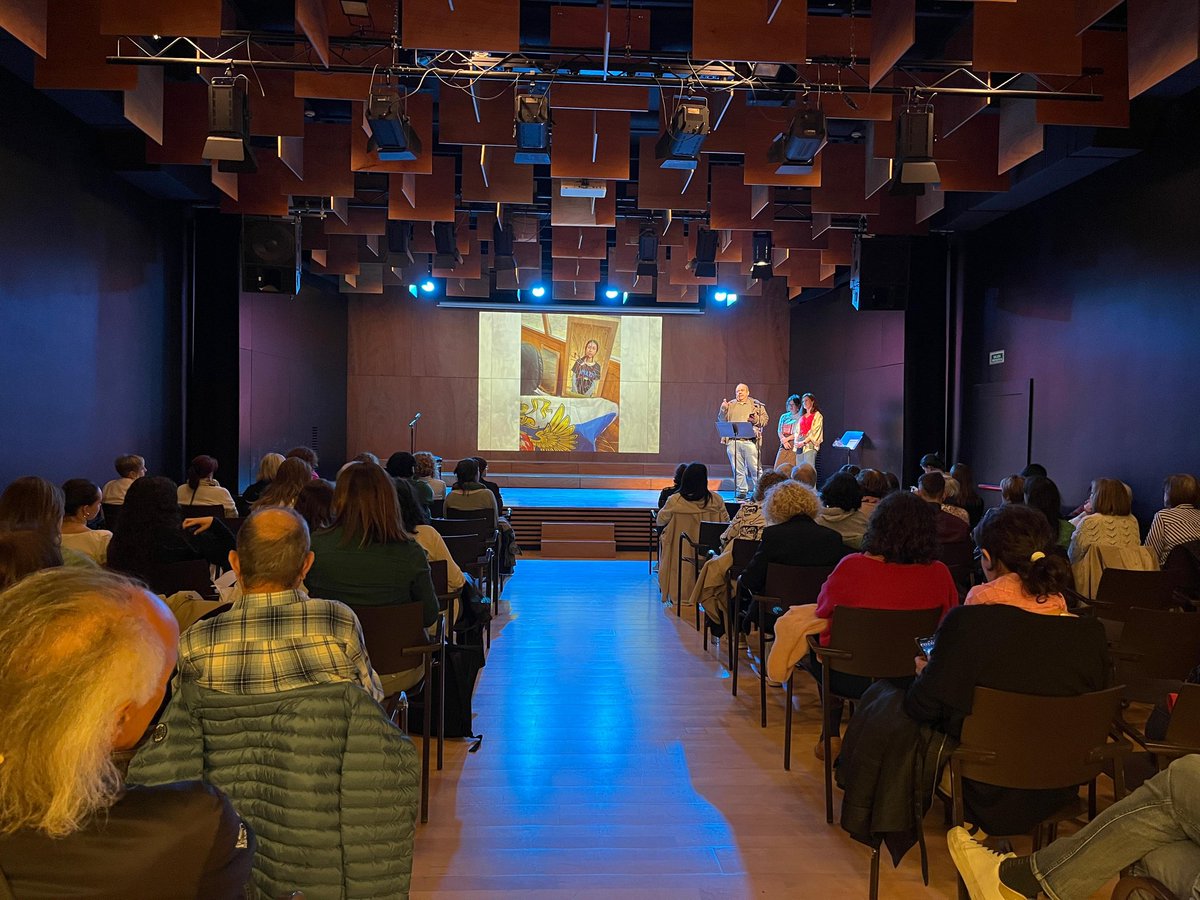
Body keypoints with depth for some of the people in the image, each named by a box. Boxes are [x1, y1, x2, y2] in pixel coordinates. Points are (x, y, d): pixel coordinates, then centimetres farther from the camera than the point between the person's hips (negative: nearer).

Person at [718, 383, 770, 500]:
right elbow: (722, 420, 16)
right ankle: (741, 491, 11)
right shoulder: (730, 405, 17)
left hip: (750, 441, -3)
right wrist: (723, 410, -1)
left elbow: (765, 419, 7)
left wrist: (757, 420, -12)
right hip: (733, 441, 3)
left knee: (754, 467, -5)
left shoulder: (756, 404, 10)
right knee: (737, 468, 4)